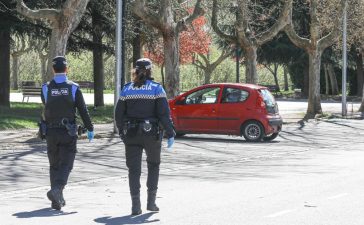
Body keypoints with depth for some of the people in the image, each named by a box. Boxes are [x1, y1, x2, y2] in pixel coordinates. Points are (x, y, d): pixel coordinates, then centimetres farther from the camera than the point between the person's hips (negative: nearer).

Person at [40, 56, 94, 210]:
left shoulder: (46, 88, -2)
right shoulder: (73, 88, -6)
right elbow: (83, 111, -5)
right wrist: (90, 129, 4)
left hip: (50, 132, 2)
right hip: (68, 133, -2)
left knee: (54, 165, 12)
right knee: (66, 164, 1)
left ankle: (57, 200, 13)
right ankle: (57, 189, -22)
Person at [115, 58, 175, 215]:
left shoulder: (127, 89, 4)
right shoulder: (156, 88, -4)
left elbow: (119, 114, 6)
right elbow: (164, 114, -10)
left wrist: (121, 131, 20)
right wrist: (170, 133, -6)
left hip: (131, 133, 1)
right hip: (152, 133, -1)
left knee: (134, 169, 4)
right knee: (153, 165, 18)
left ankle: (136, 205, -4)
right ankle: (151, 201, 13)